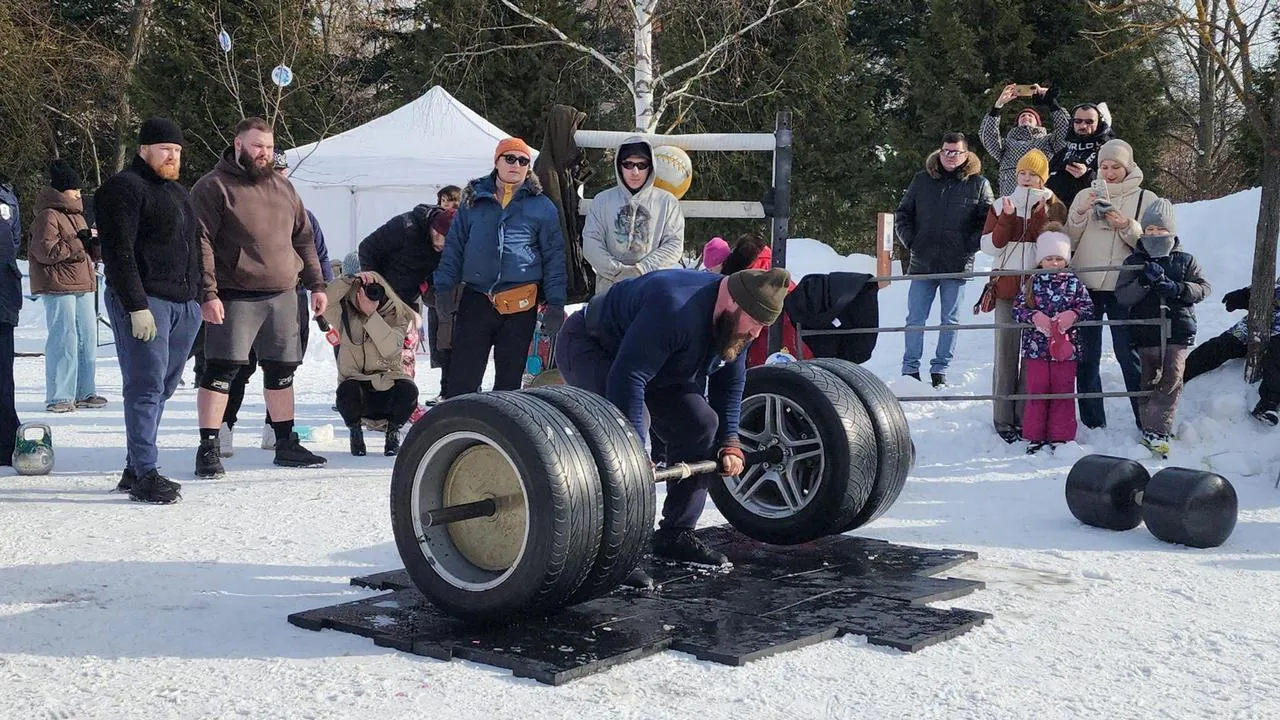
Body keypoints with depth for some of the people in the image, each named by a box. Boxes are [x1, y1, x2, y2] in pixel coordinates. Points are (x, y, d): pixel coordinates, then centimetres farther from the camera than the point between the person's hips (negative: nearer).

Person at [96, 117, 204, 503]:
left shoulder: (177, 191, 22)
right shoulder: (125, 188, -6)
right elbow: (118, 253, -14)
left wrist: (197, 298, 20)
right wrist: (137, 306, -21)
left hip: (183, 303, 9)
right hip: (144, 301, -9)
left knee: (161, 389, 9)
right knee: (147, 388, -10)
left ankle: (135, 468, 15)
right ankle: (144, 475, -8)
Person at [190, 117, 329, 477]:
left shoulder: (283, 187, 16)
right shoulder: (213, 187, -4)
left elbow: (304, 239, 20)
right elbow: (201, 244, -12)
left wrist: (316, 284, 14)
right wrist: (208, 294, -20)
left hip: (282, 296, 6)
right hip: (234, 298, -6)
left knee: (281, 371, 12)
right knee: (220, 371, -6)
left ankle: (286, 444, 23)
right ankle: (208, 448, 1)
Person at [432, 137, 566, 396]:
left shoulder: (542, 206, 5)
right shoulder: (473, 201, 8)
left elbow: (554, 257, 5)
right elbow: (453, 249, 10)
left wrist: (555, 305, 0)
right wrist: (442, 292, 2)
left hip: (520, 306, 0)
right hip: (475, 300, 1)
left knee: (509, 379, 9)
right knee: (461, 377, -2)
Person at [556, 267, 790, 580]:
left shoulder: (733, 322, -11)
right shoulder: (675, 310, -39)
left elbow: (729, 383, 2)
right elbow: (627, 379, -41)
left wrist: (729, 445, -5)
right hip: (589, 347, -9)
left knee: (701, 423, -1)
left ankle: (676, 535, 8)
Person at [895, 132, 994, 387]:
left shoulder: (978, 184, 3)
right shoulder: (922, 180, 8)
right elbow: (903, 214, 14)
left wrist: (970, 244, -8)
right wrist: (910, 240, 1)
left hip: (957, 265, -1)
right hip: (922, 263, 1)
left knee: (950, 320, 6)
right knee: (915, 319, 3)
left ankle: (940, 369, 16)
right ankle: (910, 369, 10)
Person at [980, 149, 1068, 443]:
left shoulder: (1053, 206, 9)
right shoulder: (1001, 205, 12)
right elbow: (989, 246, 1)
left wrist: (1040, 217, -14)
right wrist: (1007, 218, -10)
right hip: (1007, 288, 1)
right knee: (1006, 353, -1)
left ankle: (1026, 416, 7)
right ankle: (1003, 419, 2)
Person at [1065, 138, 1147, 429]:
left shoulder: (1145, 199, 3)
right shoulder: (1086, 196, 11)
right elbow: (1068, 242, 8)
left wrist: (1126, 226, -16)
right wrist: (1080, 214, -8)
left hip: (1122, 288, -3)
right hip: (1085, 286, 3)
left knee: (1129, 355, -2)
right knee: (1086, 357, 7)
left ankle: (1147, 422, 7)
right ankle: (1092, 422, 16)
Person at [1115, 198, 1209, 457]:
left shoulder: (1185, 260, 7)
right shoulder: (1134, 262, 5)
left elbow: (1203, 288, 2)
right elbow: (1122, 296, -4)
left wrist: (1177, 289, -16)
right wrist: (1145, 282, -19)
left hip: (1178, 330, 0)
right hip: (1146, 331, 0)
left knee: (1172, 379, -10)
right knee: (1149, 381, 2)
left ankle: (1154, 432, -10)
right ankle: (1156, 431, 9)